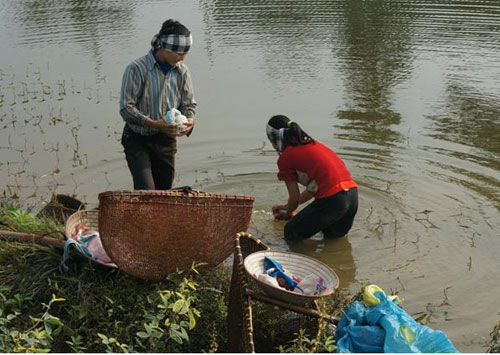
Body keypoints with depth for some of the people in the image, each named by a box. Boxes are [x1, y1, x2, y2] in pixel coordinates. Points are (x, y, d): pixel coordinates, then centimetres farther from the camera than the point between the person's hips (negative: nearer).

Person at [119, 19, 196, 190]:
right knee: (146, 192, -15)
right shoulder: (137, 68, -15)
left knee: (163, 191, 11)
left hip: (166, 140, 5)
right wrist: (153, 123, -29)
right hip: (137, 139, -5)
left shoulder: (181, 71, 1)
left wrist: (189, 121, -16)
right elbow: (126, 107, -17)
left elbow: (189, 104, 7)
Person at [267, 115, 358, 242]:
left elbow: (295, 197, 5)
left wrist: (289, 214, 27)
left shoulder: (285, 157, 0)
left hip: (331, 199, -7)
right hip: (353, 194, 8)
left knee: (291, 234, 14)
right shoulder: (312, 143, 23)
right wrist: (288, 206, 37)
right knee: (333, 236, 33)